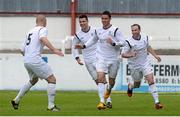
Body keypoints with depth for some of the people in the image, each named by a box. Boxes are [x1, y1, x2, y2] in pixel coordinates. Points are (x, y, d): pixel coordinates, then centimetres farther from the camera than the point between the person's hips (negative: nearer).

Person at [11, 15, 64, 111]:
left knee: (33, 80, 31)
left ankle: (16, 100, 32)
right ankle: (51, 106, -9)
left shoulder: (30, 32, 21)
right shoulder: (42, 29, -1)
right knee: (52, 79, -3)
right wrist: (54, 50, -30)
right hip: (35, 59, -8)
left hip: (26, 60, 8)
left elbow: (23, 50, 25)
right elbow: (43, 39, -25)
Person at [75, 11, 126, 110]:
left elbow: (123, 42, -14)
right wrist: (84, 46, 16)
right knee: (100, 77, -19)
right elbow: (94, 40, 25)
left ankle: (108, 89, 51)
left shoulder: (115, 30, -10)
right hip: (101, 58, 2)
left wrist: (114, 43, -30)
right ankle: (102, 102, -21)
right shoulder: (98, 30, 5)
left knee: (111, 81, 12)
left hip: (113, 59, -2)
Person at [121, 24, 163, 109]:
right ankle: (130, 85, 53)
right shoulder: (129, 42, -18)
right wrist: (131, 55, -36)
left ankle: (156, 102, -14)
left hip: (145, 63, 2)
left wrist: (155, 55, 13)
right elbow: (123, 54, -18)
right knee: (136, 84, 13)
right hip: (134, 66, -2)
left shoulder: (145, 38, -3)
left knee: (151, 80, -14)